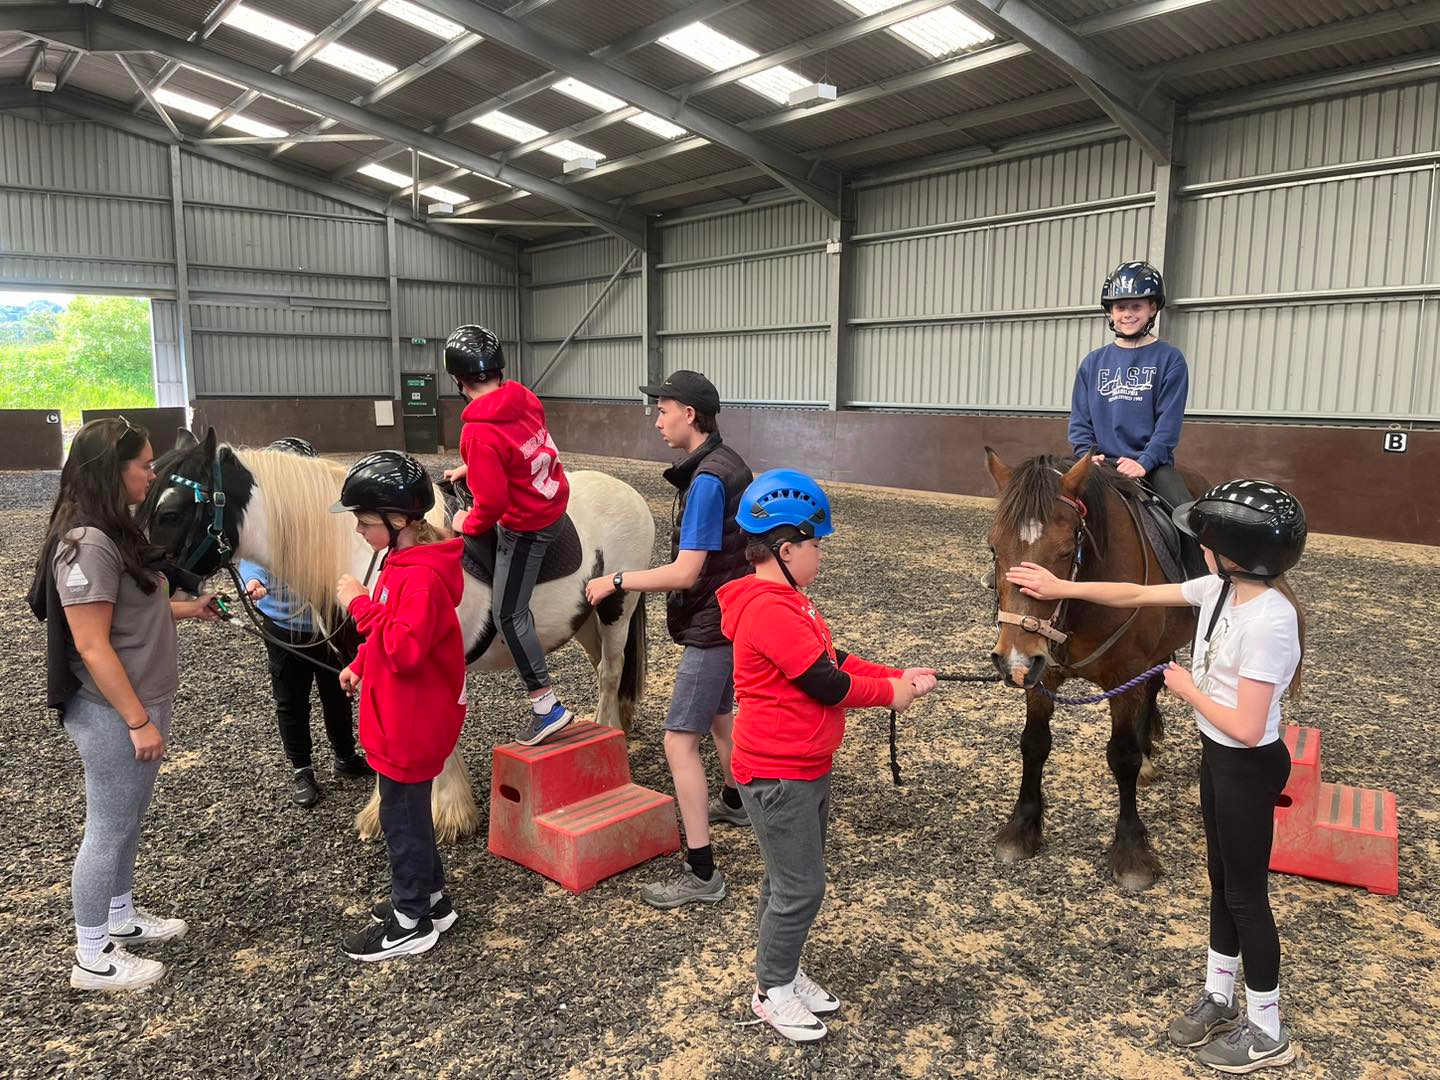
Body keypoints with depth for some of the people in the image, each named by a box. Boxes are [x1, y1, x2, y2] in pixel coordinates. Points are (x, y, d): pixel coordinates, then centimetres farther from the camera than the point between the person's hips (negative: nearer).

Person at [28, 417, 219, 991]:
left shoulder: (115, 533, 7)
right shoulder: (88, 545, -25)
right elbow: (92, 646, -25)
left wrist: (186, 609, 10)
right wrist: (138, 721, -22)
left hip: (139, 704, 10)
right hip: (112, 714, -10)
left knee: (129, 819, 23)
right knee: (109, 828, 5)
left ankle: (121, 916, 41)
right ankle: (93, 959, 22)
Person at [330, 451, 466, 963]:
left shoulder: (422, 575, -26)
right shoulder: (402, 560, 6)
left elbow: (405, 650, -32)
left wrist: (360, 603, -27)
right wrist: (360, 665, 10)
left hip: (411, 725, -10)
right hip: (401, 718, 10)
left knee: (401, 816, 4)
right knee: (409, 809, 21)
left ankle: (412, 921, 20)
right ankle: (430, 897, 36)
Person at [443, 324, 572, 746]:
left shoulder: (479, 432, -28)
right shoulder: (524, 398, -5)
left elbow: (491, 502, -26)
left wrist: (469, 524, -5)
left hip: (526, 526, -8)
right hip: (554, 499, 8)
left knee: (508, 614, 0)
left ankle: (546, 707, 3)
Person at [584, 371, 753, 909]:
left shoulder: (707, 480, -24)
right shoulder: (730, 465, 6)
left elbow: (685, 573, -27)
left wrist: (617, 580, -18)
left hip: (712, 626, -10)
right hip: (732, 615, 10)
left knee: (680, 740, -7)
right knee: (719, 715, 28)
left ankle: (701, 873, -4)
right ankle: (733, 802, 52)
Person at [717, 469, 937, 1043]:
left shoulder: (786, 601, 10)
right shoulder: (770, 611, -25)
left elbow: (835, 661, 12)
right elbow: (828, 685, -24)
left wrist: (897, 676, 3)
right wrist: (890, 693, -9)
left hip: (807, 768, 11)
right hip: (777, 775, -11)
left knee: (792, 880, 21)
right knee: (800, 888, 2)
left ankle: (783, 970, 36)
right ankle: (772, 989, 20)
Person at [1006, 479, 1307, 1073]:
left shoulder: (1269, 621, -30)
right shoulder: (1221, 589, -4)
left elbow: (1246, 727, -30)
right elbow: (1137, 595, 6)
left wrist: (1187, 689, -16)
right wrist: (1060, 588, 5)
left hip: (1249, 767, -9)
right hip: (1217, 756, 9)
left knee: (1246, 893, 7)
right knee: (1222, 878, 22)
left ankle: (1267, 1033, 28)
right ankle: (1218, 997, 41)